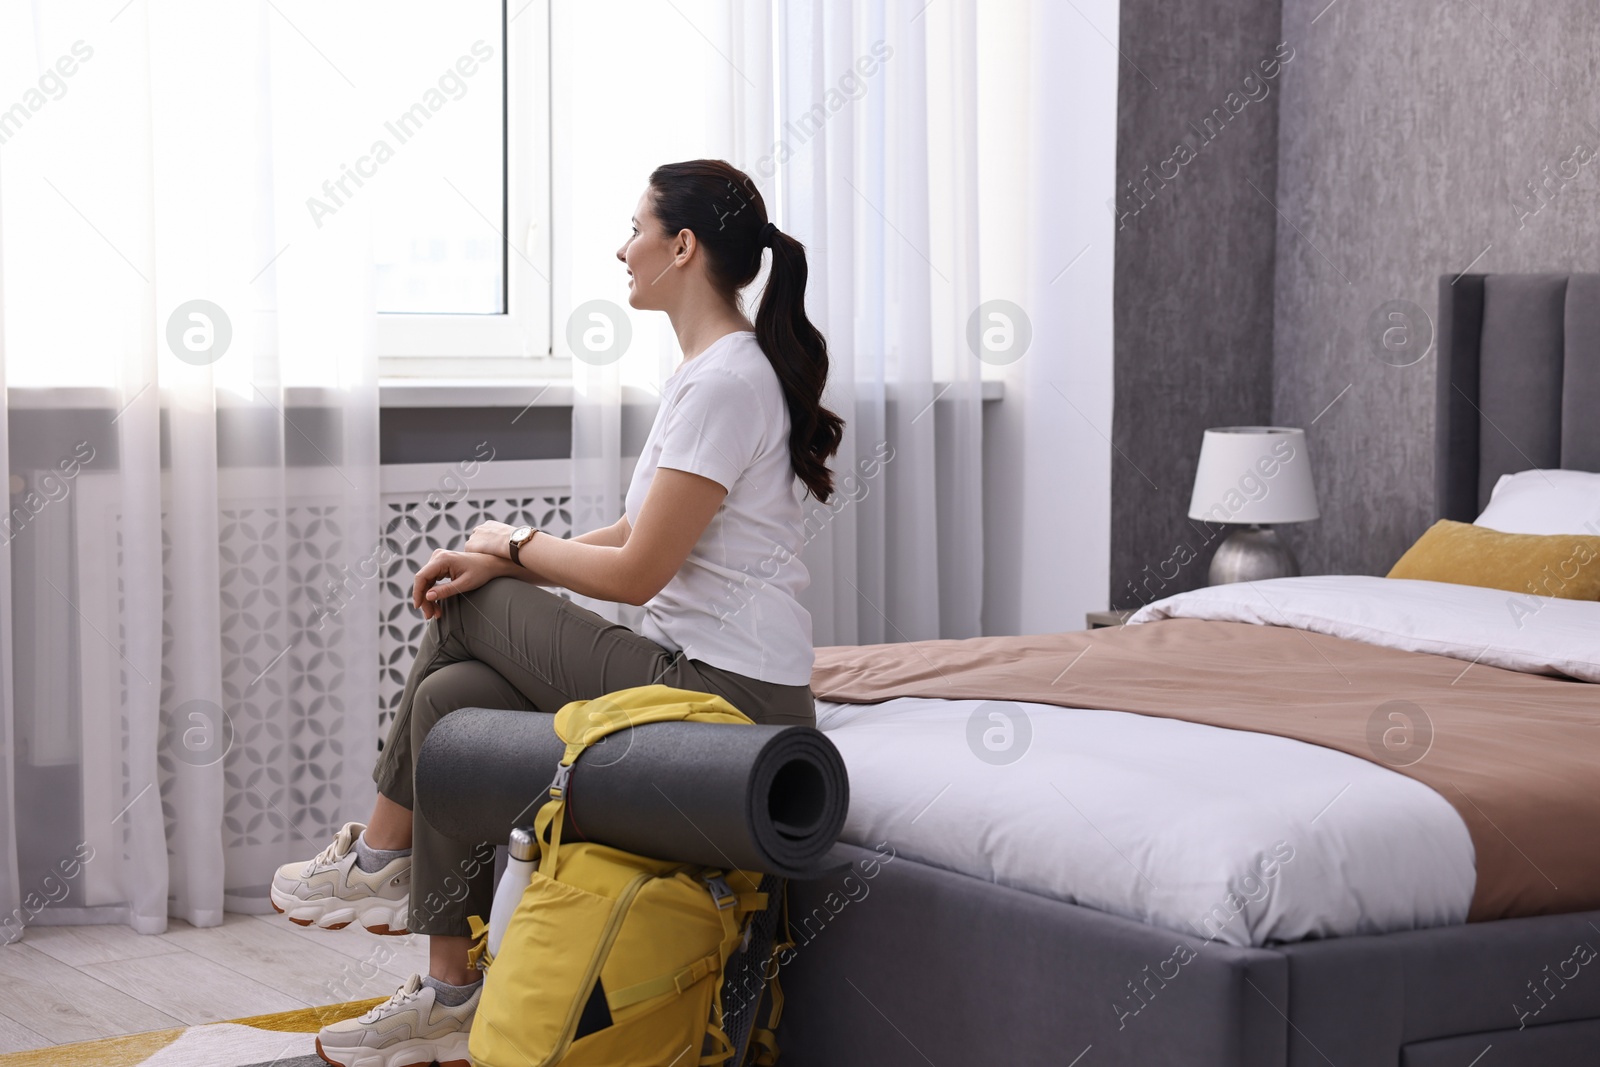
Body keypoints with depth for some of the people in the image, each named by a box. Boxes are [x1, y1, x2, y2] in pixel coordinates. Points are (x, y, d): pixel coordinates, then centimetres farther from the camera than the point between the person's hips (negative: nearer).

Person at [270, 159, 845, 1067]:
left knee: (464, 606, -3)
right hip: (709, 673, 9)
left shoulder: (724, 384, -18)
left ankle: (381, 855, 13)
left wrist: (513, 548, 0)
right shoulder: (719, 369, 14)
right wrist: (505, 560, 3)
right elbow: (640, 535, 16)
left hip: (728, 697, -9)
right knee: (449, 694, 2)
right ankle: (451, 994, 7)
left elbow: (637, 573, -18)